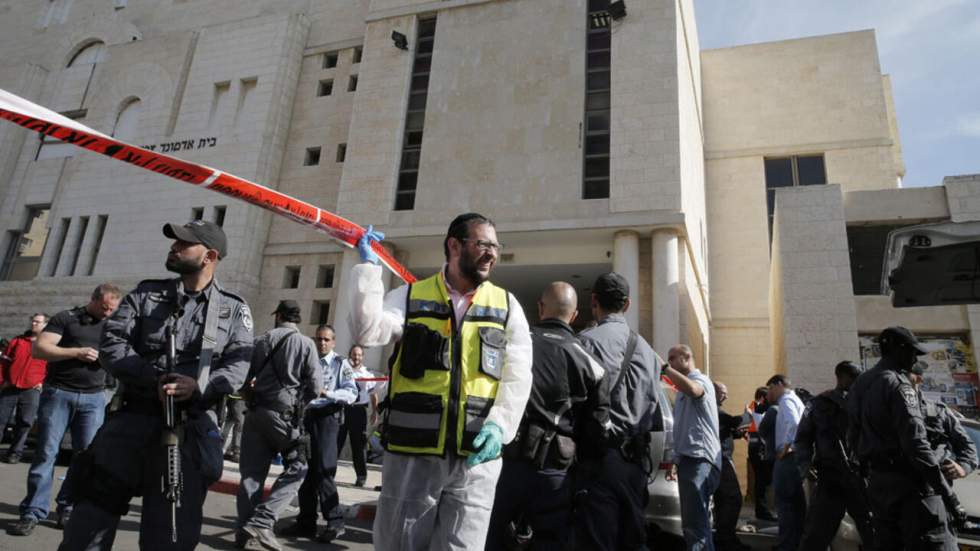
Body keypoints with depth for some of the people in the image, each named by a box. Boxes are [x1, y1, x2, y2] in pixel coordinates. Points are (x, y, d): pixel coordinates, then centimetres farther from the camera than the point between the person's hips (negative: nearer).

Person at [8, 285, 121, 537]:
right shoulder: (65, 318, 1)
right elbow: (39, 348, -6)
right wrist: (77, 352, -17)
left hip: (93, 398, 3)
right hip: (58, 392, -3)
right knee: (45, 453, -1)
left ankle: (68, 508, 12)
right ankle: (33, 512, 6)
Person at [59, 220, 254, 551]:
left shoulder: (234, 309, 5)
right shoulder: (147, 292, 10)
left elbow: (238, 364, -5)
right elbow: (112, 342, 0)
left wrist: (200, 387, -24)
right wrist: (153, 379, -15)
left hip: (190, 428, -1)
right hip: (134, 417, 2)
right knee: (95, 509, 9)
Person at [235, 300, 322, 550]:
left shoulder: (263, 339, 5)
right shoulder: (306, 344, -4)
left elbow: (246, 376, 6)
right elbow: (315, 386, -5)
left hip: (257, 411, 4)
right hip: (285, 414, -4)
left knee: (252, 471, 11)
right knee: (296, 468, 7)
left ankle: (244, 531, 15)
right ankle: (261, 521, -4)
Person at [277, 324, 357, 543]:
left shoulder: (341, 363, -1)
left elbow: (352, 393, -11)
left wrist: (327, 393, -23)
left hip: (327, 417, -5)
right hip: (307, 416, 5)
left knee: (323, 470, -8)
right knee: (305, 470, 11)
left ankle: (335, 522, 4)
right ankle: (306, 522, 21)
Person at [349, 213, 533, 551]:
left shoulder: (507, 305, 8)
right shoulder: (410, 297, 6)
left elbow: (518, 376, 2)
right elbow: (367, 332, -10)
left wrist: (499, 424, -13)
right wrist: (369, 267, -11)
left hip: (477, 456, 1)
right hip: (412, 452, 0)